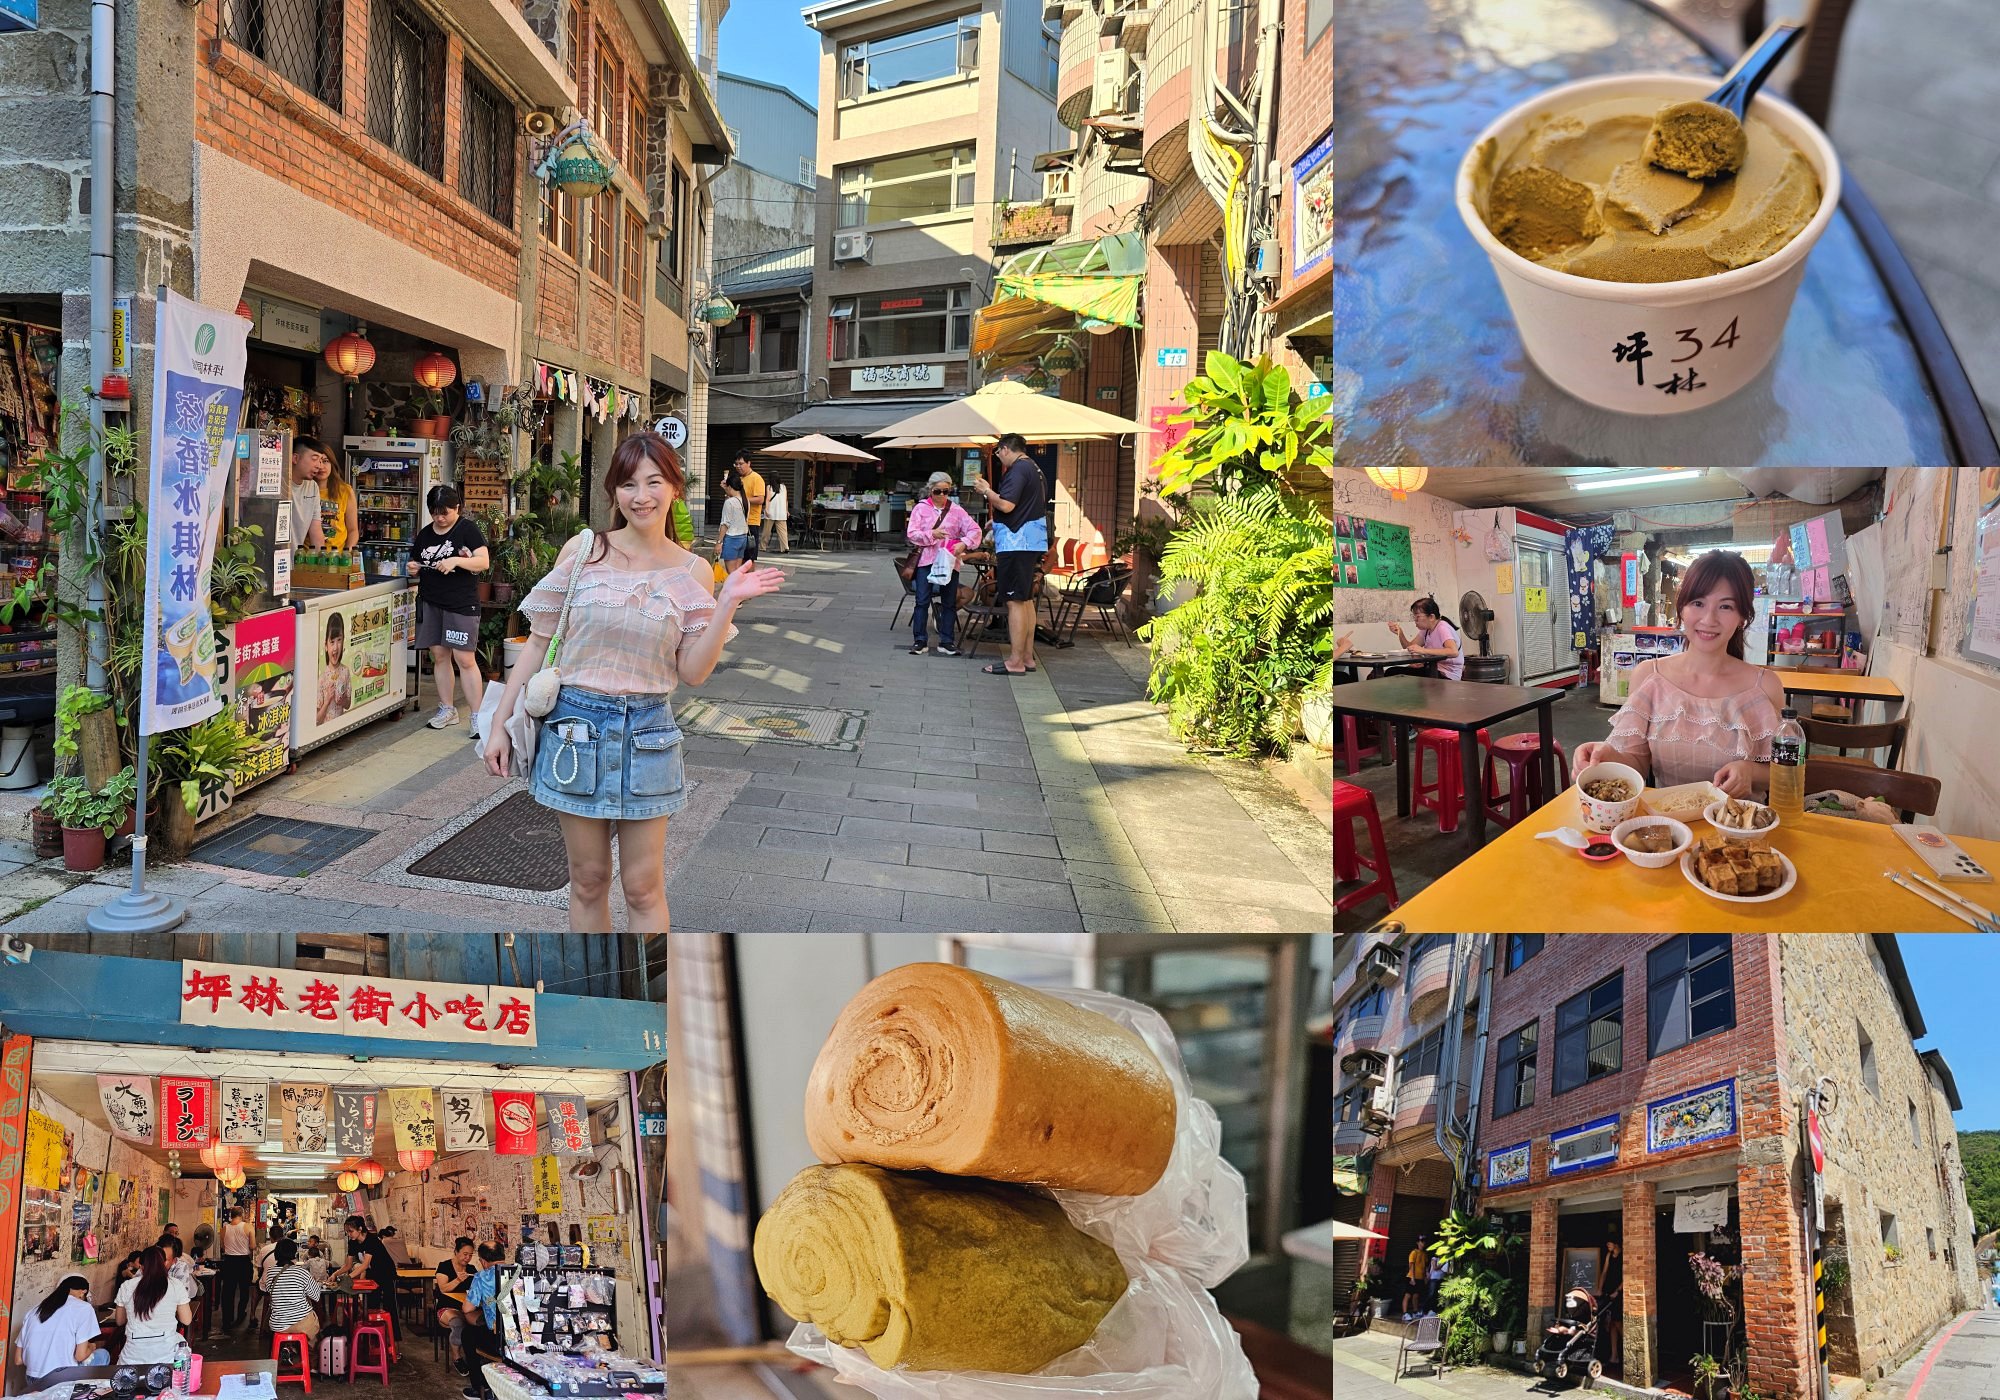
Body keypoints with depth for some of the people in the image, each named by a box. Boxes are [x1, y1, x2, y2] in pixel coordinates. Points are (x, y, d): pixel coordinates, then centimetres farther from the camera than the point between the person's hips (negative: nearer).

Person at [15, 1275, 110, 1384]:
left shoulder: (35, 1311, 12)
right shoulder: (84, 1307, -4)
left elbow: (18, 1360, 11)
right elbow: (80, 1355, -9)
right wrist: (91, 1347, 14)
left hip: (33, 1383, 6)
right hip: (62, 1381, -6)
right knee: (102, 1355, 21)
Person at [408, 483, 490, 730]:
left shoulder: (468, 529, -2)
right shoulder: (425, 534, 14)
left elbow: (484, 562, -10)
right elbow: (417, 565, 22)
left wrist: (456, 561, -24)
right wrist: (413, 569, -1)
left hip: (461, 603, -5)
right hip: (430, 603, 5)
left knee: (464, 659, -9)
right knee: (439, 655, 8)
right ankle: (447, 709, 18)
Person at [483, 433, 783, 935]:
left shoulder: (694, 572, 1)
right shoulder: (581, 551, -2)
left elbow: (693, 672, -2)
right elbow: (539, 642, 2)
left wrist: (728, 604, -12)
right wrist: (501, 724, 1)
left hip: (646, 730, 0)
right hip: (576, 722, 0)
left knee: (643, 887, 5)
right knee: (588, 880, 10)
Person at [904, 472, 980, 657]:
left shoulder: (956, 510, 5)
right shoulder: (921, 508, 3)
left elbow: (974, 529, -2)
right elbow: (912, 534, -4)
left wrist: (964, 543, -21)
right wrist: (932, 535, -19)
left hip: (949, 561, 1)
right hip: (926, 560, -1)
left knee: (950, 603, 5)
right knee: (922, 601, -2)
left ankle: (946, 642, 12)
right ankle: (920, 641, 4)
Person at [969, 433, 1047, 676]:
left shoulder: (1018, 470, -14)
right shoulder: (1034, 469, 17)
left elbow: (1006, 504, -23)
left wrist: (986, 491, -7)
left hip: (1016, 543, -10)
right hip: (1031, 543, 10)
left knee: (1015, 601, -9)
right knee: (1026, 599, 14)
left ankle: (1015, 662, -8)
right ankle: (1027, 657, 19)